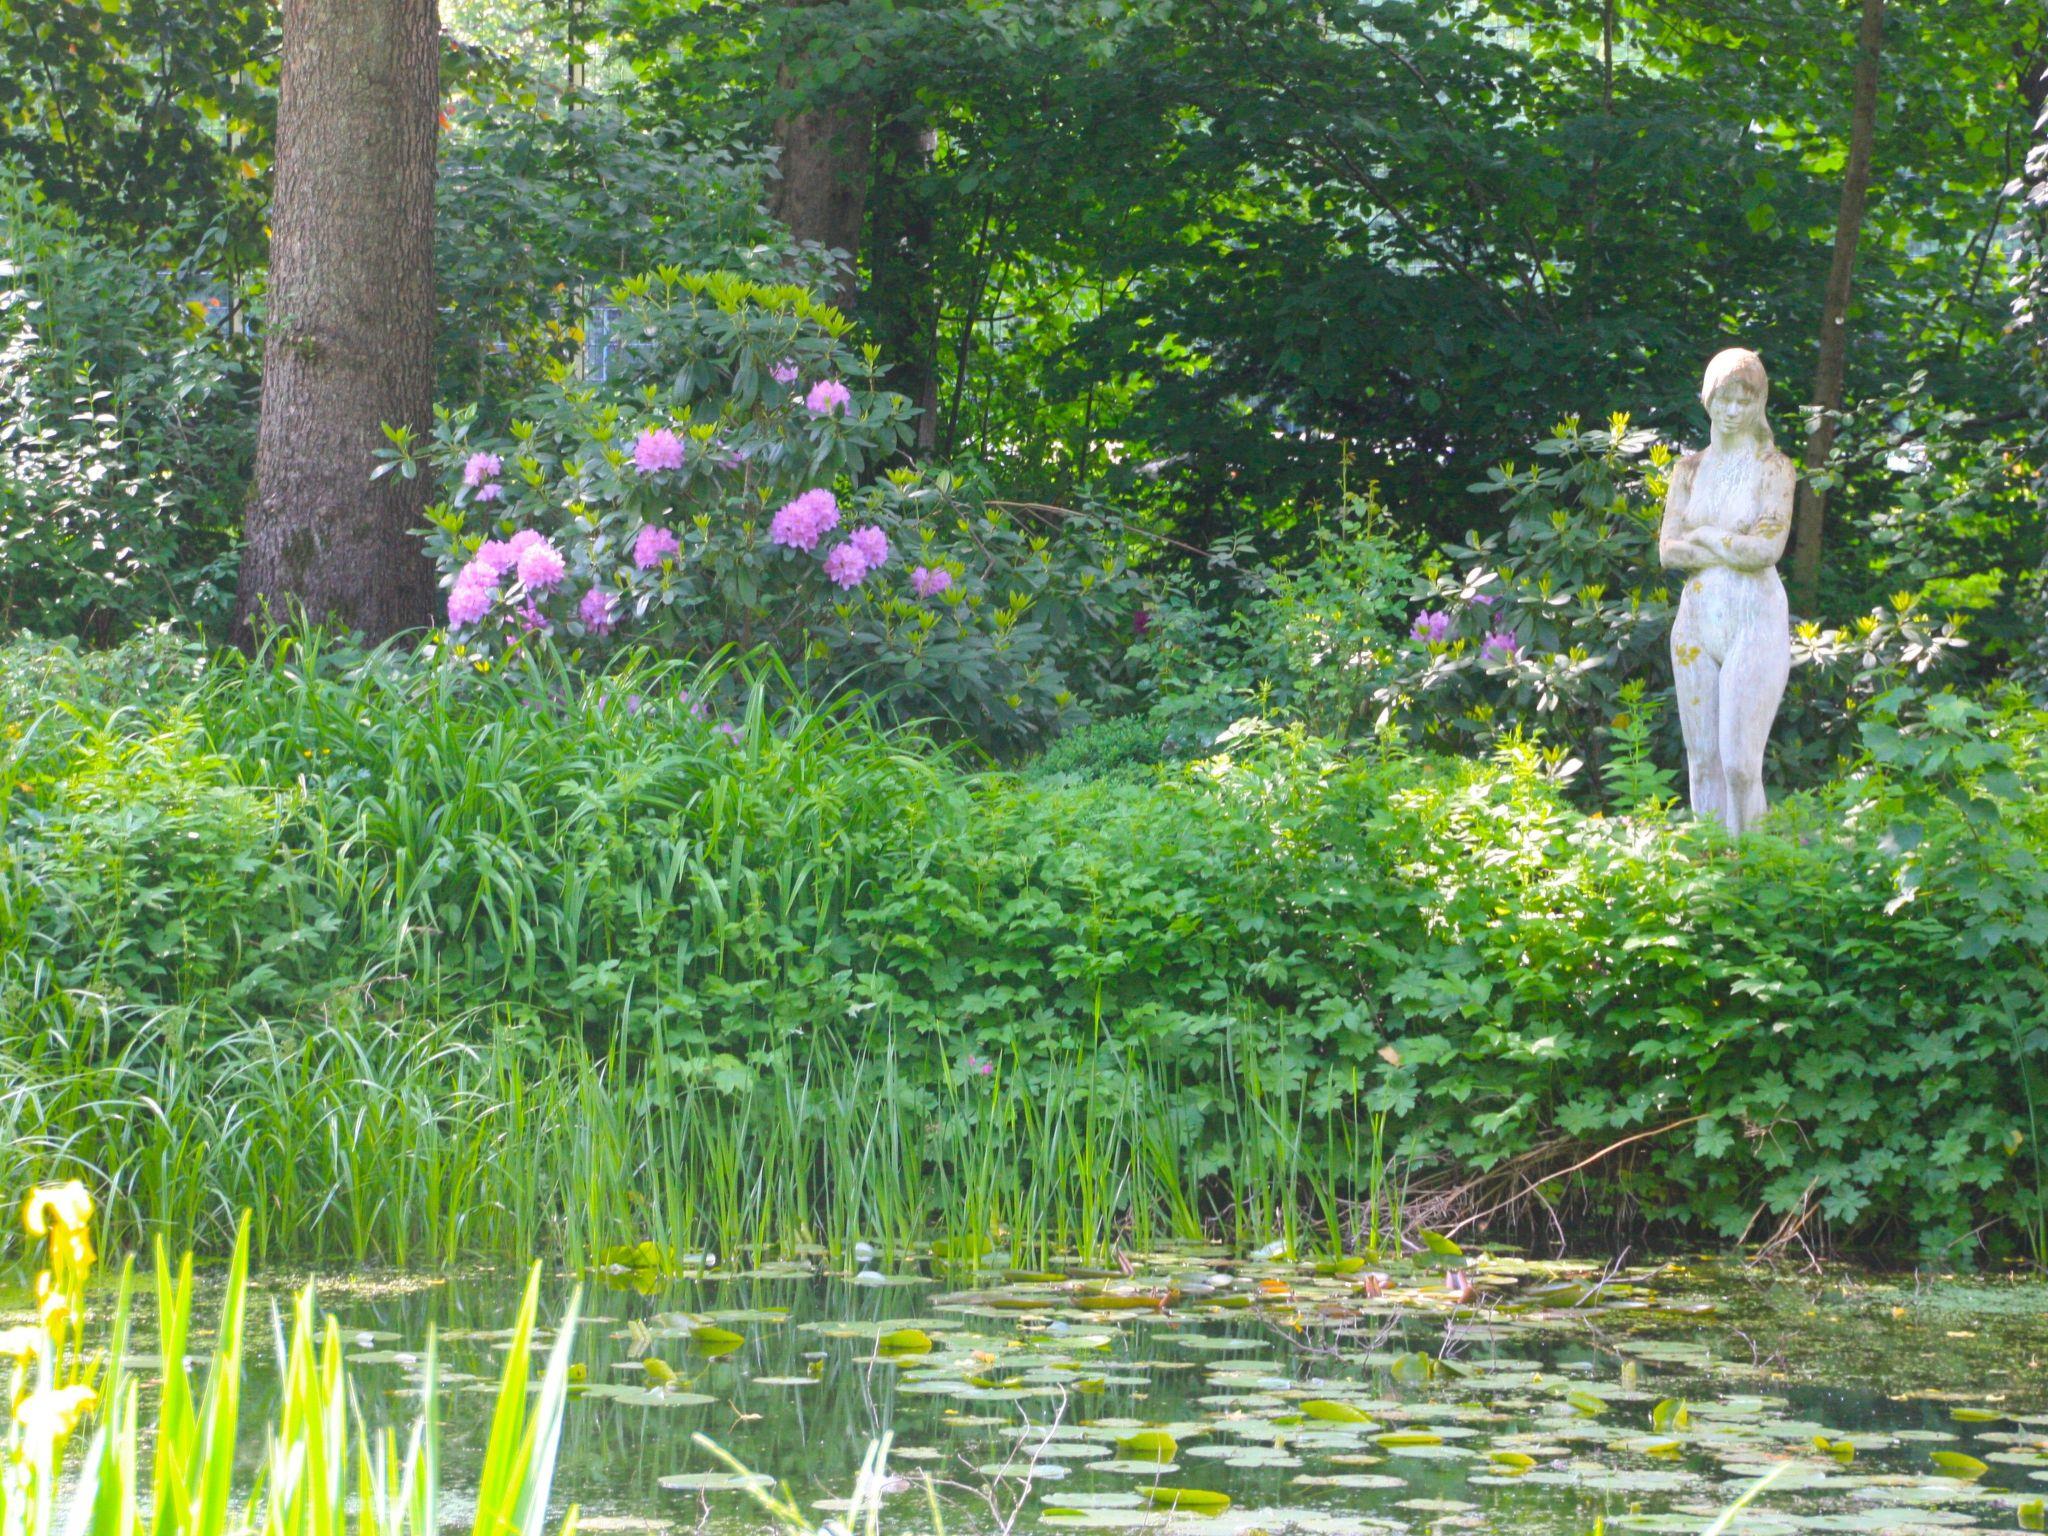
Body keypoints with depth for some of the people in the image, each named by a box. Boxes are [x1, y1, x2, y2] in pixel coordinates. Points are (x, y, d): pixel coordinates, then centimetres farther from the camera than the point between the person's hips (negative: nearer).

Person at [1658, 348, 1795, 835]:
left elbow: (1768, 547, -12)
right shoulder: (1689, 470, 12)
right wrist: (1733, 550, -8)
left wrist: (1704, 535, -2)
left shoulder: (1772, 467, -1)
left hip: (1755, 618, -4)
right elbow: (1668, 549, 3)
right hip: (1696, 620, 5)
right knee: (1703, 760, 4)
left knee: (1739, 761, -11)